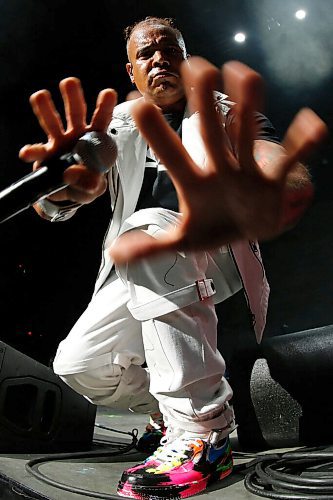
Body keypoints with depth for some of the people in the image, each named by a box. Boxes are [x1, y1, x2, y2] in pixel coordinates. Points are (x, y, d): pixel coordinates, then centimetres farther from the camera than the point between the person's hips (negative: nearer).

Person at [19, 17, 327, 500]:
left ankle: (202, 433, -26)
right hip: (140, 278, 4)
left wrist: (279, 196, -57)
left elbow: (275, 160, -30)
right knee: (79, 365, -9)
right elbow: (50, 205, -12)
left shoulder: (226, 114, -5)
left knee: (145, 226, -32)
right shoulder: (118, 125, 3)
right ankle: (177, 411, 19)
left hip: (214, 258, -3)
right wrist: (65, 185, -39)